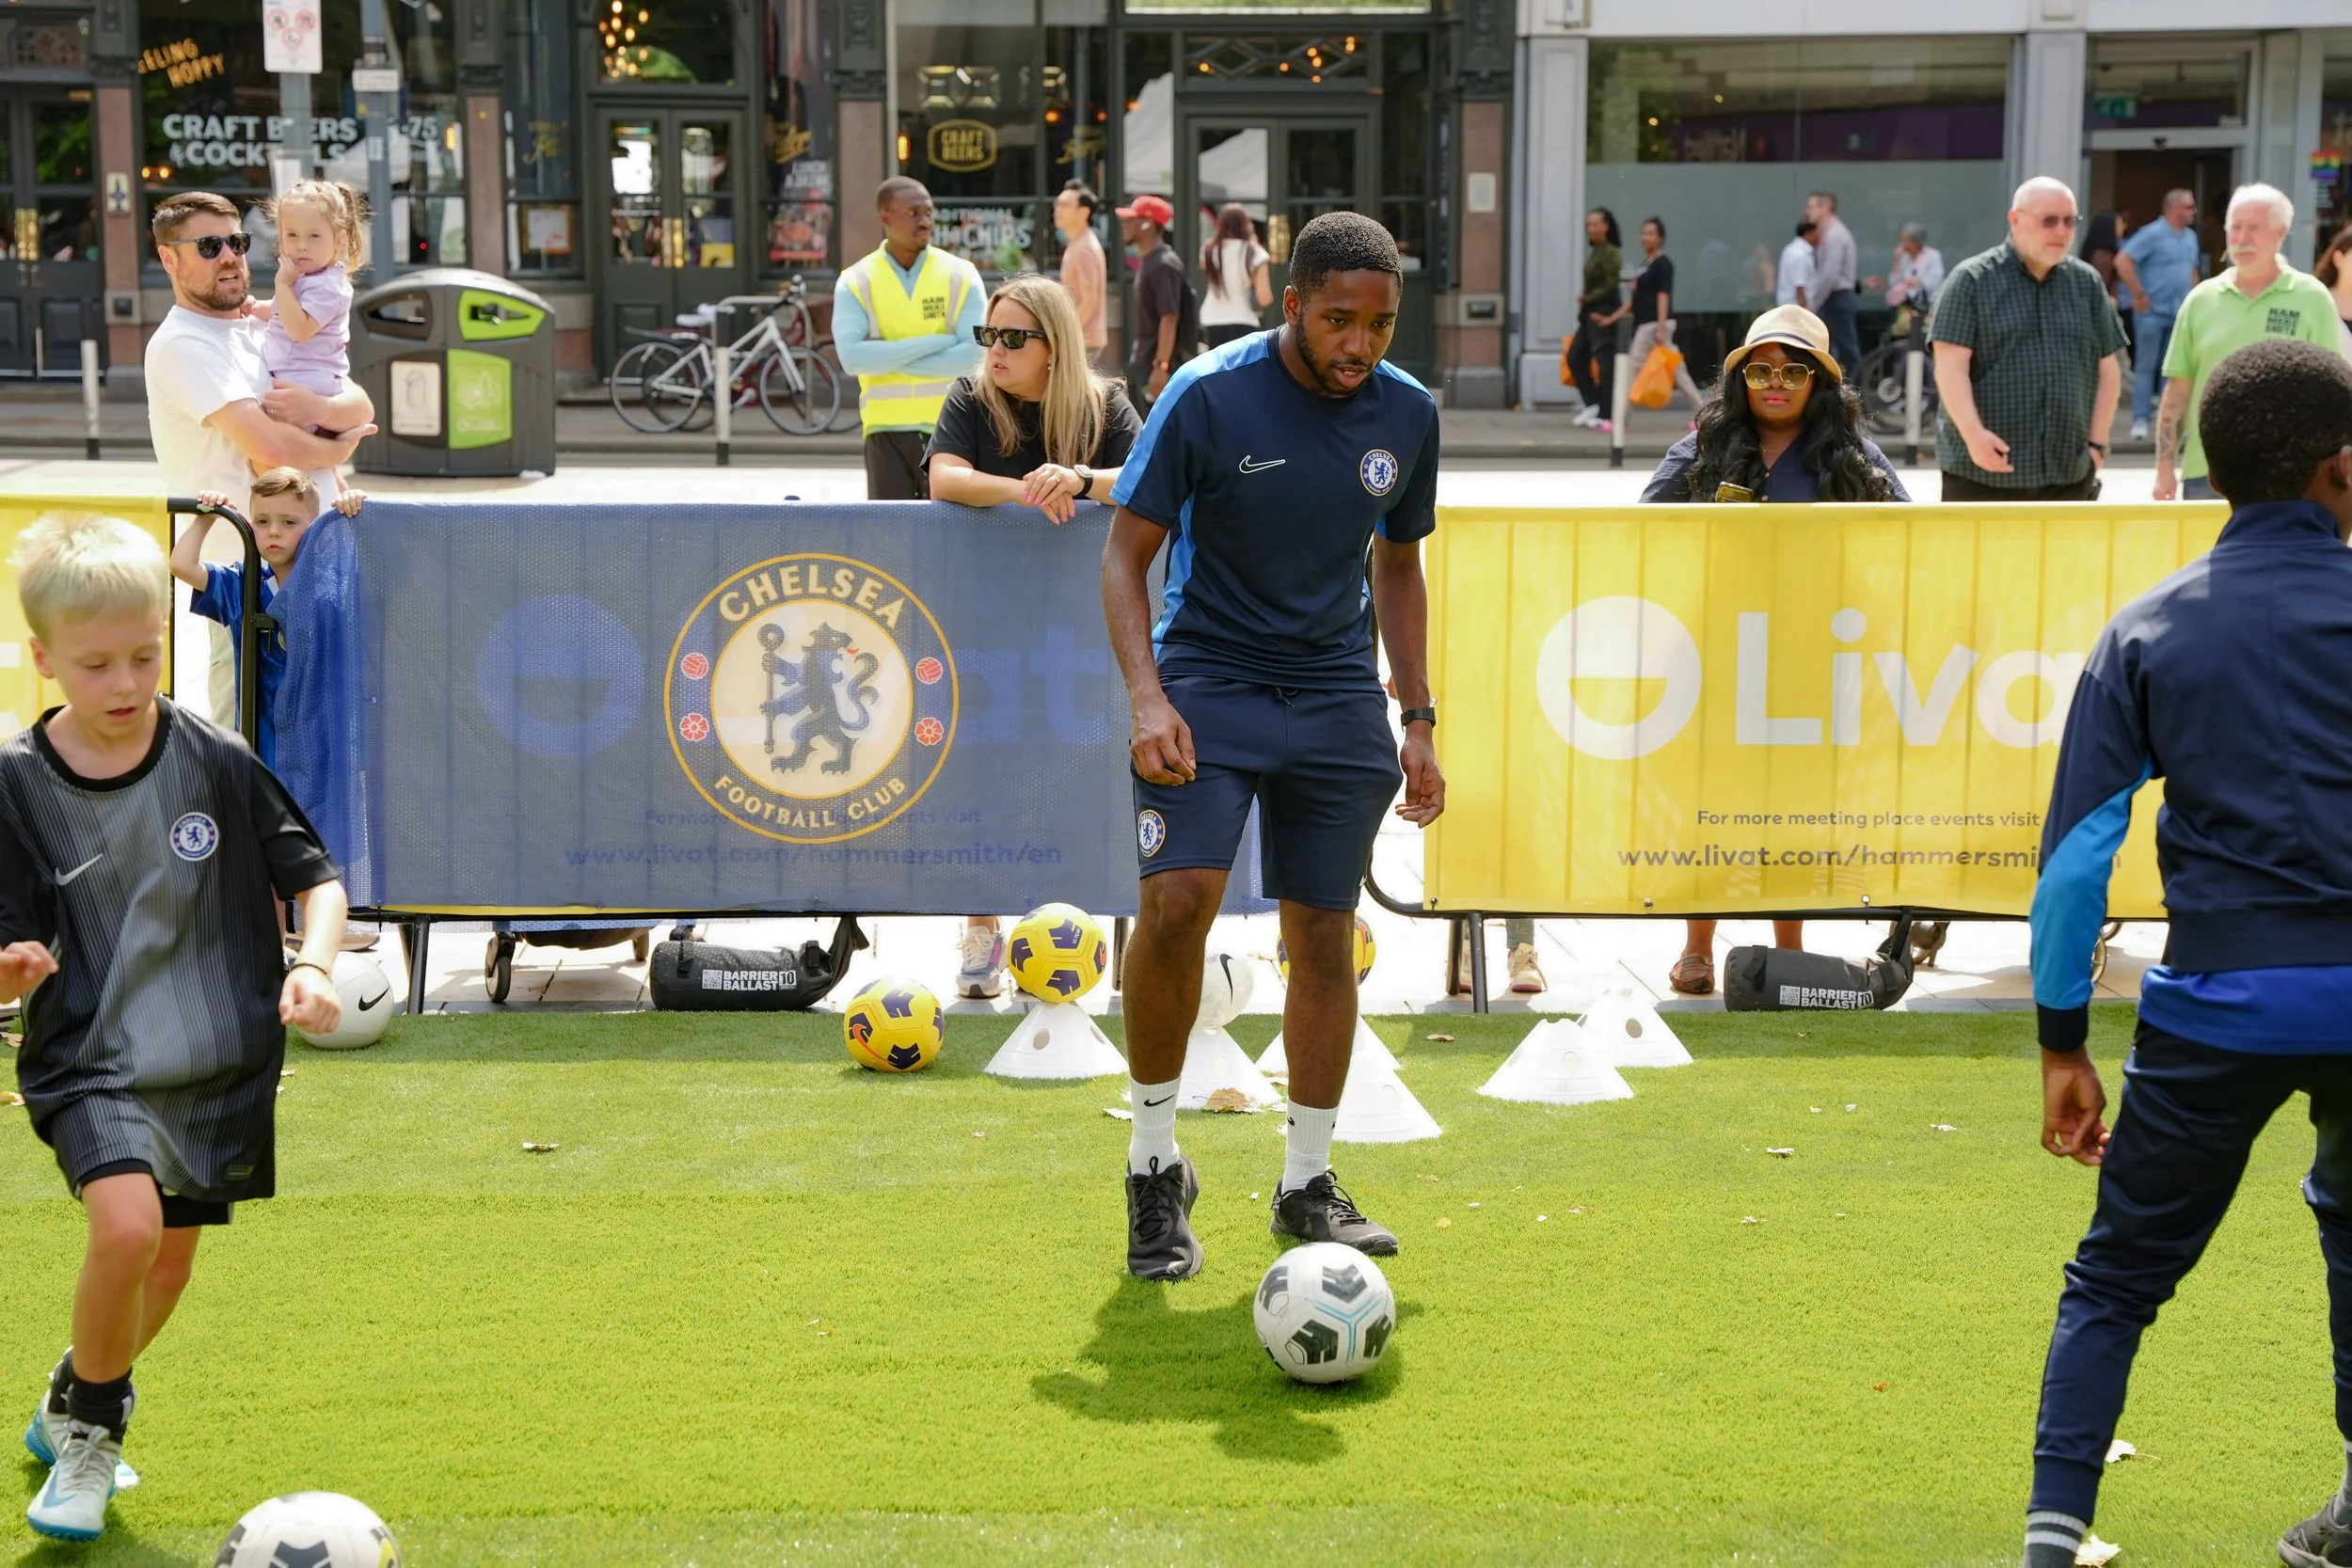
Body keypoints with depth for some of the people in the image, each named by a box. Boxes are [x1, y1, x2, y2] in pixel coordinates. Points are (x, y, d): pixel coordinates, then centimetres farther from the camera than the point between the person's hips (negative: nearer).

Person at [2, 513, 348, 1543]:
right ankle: (89, 1429, 2)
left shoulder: (215, 763, -5)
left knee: (166, 1271, 12)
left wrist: (312, 966, -16)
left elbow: (315, 878, 3)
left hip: (218, 1062, 3)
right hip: (90, 1061, -3)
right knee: (128, 1226, -26)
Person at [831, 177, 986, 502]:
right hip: (887, 432, 0)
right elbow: (852, 357, -13)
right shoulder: (856, 282, 1)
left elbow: (976, 354, -9)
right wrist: (936, 342, -14)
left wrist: (888, 358, -10)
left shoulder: (960, 275, 2)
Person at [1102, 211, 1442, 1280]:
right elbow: (1126, 554, -7)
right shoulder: (1208, 396, -11)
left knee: (1324, 933, 3)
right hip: (1206, 680, -4)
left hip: (1337, 696, 4)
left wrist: (1418, 720, 12)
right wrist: (1147, 696, -20)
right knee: (1177, 900, -20)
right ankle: (1154, 1165, -3)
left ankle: (1308, 1183, 17)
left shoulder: (1407, 413, 3)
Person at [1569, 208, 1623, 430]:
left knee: (1605, 363, -6)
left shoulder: (1610, 253, -11)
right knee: (1575, 358, 11)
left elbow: (1609, 286, -15)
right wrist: (1585, 300, 0)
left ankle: (1606, 415, -2)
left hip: (1603, 314, -10)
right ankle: (1593, 404, 17)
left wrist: (1587, 299, -9)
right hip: (1590, 314, 10)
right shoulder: (1595, 252, 14)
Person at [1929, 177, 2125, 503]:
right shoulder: (1972, 280, -1)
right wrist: (1973, 434, -20)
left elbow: (2107, 370, 16)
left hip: (2067, 476, 4)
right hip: (1981, 474, -4)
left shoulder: (2087, 283, 13)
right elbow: (1950, 367, -8)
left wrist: (2096, 443, 7)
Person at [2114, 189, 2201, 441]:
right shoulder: (2152, 234, -11)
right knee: (2146, 366, -3)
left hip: (2180, 314, 7)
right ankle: (2141, 419, -1)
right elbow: (2122, 261, -17)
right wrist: (2138, 294, -17)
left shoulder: (2190, 236, 12)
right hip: (2152, 312, -7)